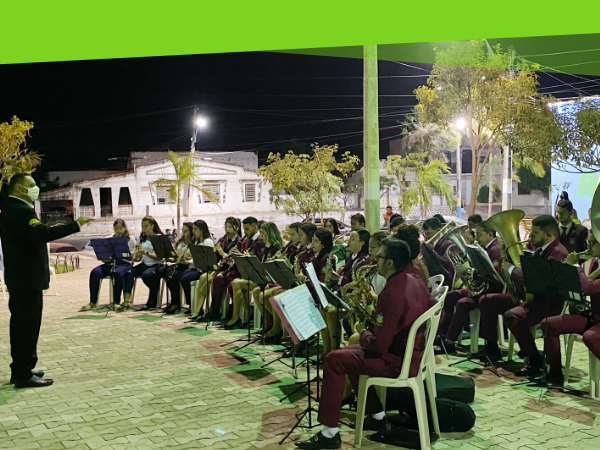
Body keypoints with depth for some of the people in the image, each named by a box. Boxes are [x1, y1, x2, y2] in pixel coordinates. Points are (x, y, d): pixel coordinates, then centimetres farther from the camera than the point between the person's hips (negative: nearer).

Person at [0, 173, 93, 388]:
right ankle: (24, 375, -2)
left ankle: (19, 369, 23)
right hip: (27, 277, -11)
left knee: (20, 323, 15)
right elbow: (42, 234, -33)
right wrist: (76, 225, -31)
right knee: (29, 324, -6)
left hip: (19, 276, 11)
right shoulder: (20, 210, -19)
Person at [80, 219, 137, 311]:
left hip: (124, 263, -3)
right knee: (94, 272, -26)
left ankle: (116, 302, -31)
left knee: (117, 273, -39)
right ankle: (93, 303, -22)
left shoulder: (130, 239, 9)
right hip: (110, 263, 3)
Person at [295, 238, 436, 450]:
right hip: (415, 352, 10)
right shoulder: (415, 281, 1)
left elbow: (379, 345, -27)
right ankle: (377, 416, 28)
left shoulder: (391, 293, -27)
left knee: (334, 360, -7)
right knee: (350, 354, 23)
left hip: (398, 361, -10)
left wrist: (364, 335, -3)